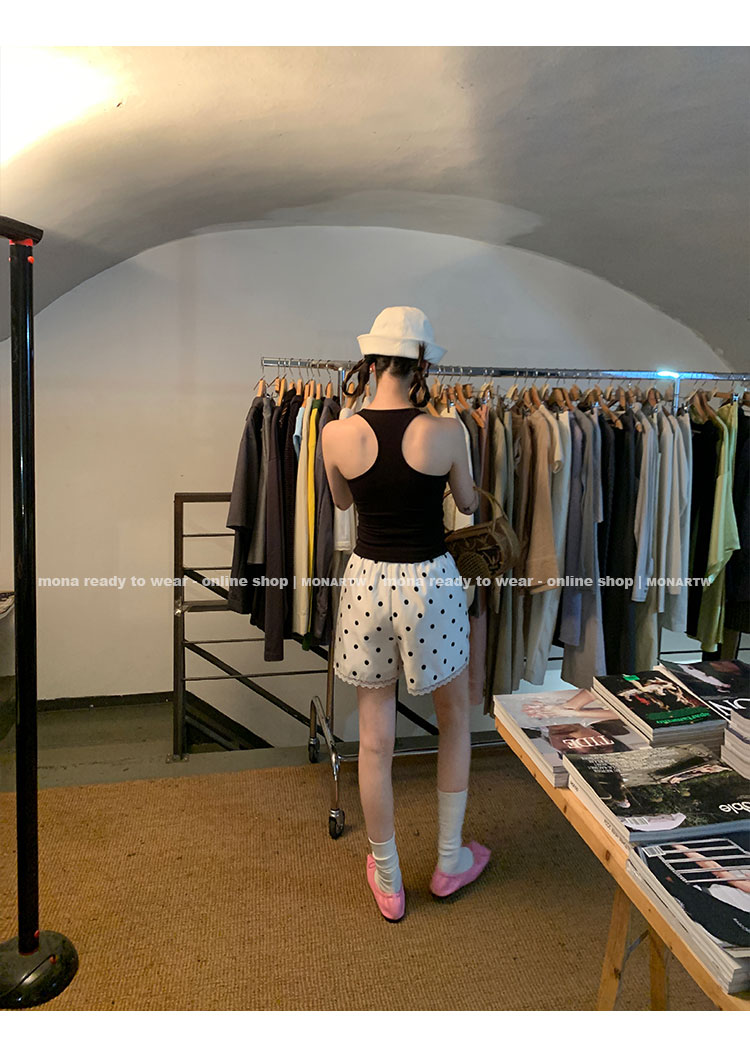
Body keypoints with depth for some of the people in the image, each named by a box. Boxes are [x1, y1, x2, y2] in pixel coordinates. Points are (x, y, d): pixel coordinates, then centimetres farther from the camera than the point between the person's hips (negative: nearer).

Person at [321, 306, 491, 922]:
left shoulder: (337, 434, -9)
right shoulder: (445, 432, -12)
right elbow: (469, 504, 6)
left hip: (367, 582, 1)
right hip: (431, 583, -1)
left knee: (375, 740, 14)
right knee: (456, 719, 23)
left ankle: (387, 882, 31)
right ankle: (450, 862, 36)